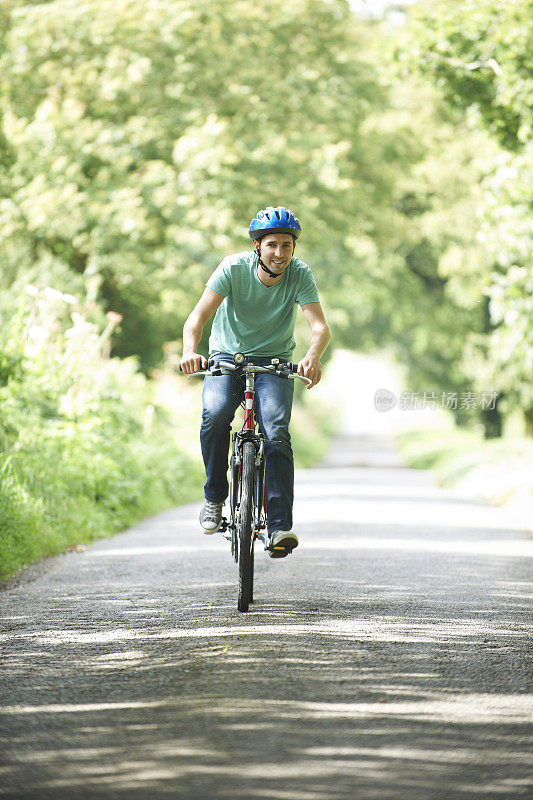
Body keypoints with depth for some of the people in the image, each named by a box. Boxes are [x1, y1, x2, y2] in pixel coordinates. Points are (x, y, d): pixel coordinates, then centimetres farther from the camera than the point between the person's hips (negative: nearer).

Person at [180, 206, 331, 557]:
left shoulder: (300, 274, -16)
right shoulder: (234, 268, -18)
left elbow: (320, 326, -27)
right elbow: (198, 316, -25)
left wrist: (313, 356, -50)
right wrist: (190, 351, -46)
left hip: (275, 363, 0)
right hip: (227, 357, 0)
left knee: (276, 433, -23)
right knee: (215, 414, -29)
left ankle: (281, 527, -20)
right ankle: (214, 497, -9)